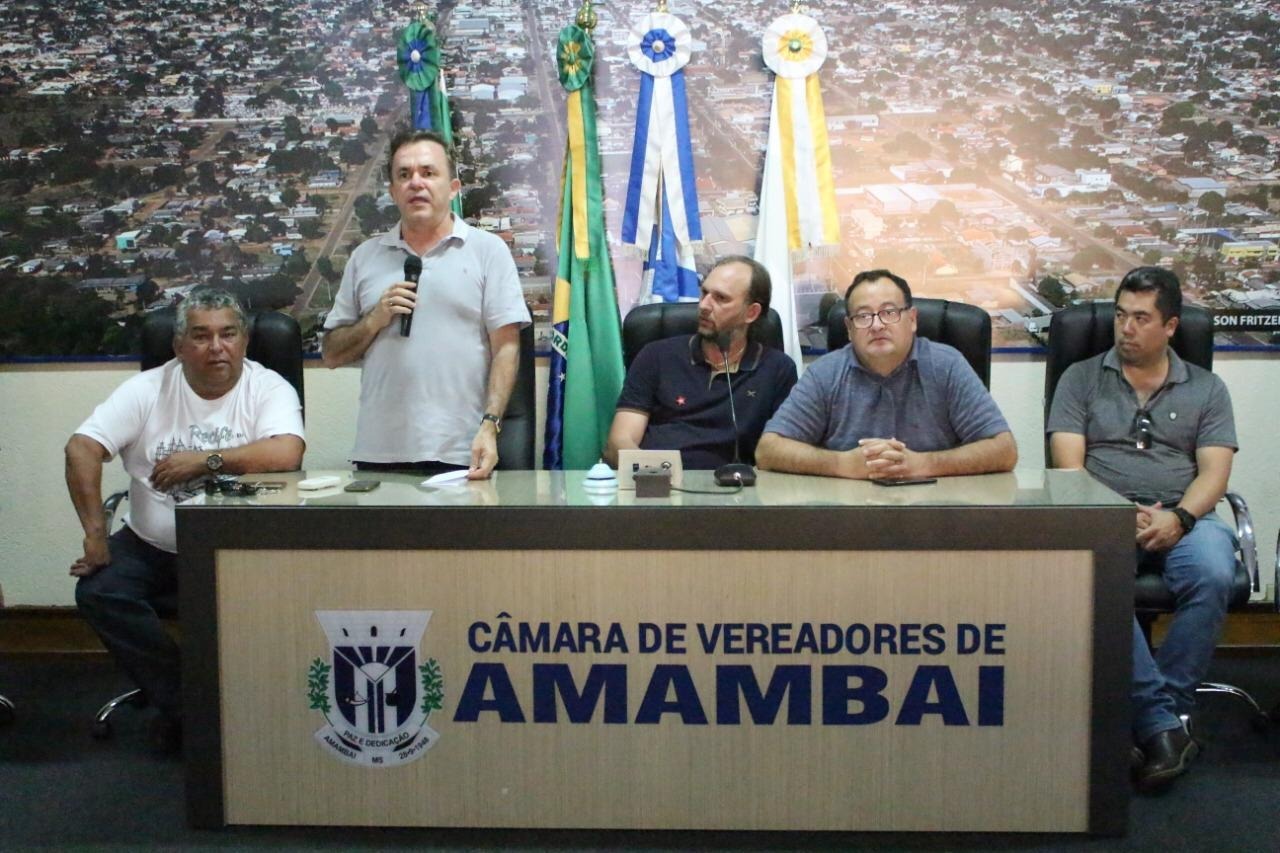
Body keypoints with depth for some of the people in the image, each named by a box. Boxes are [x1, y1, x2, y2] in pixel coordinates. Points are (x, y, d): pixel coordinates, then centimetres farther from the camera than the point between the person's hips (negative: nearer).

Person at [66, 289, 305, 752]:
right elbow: (82, 448, -10)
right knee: (97, 591, -20)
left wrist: (205, 460, -22)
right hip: (151, 545, 3)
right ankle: (185, 704, -4)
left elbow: (288, 453, -28)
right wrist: (96, 534, -19)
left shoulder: (269, 388, -8)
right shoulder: (148, 389, -2)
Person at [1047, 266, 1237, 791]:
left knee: (1213, 577, -34)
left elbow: (1214, 472, 7)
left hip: (1183, 517, 1)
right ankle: (1162, 721, -35)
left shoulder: (1206, 389, 19)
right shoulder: (1082, 378, 16)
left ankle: (1158, 713, -23)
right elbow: (1068, 463, 5)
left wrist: (1179, 517, -14)